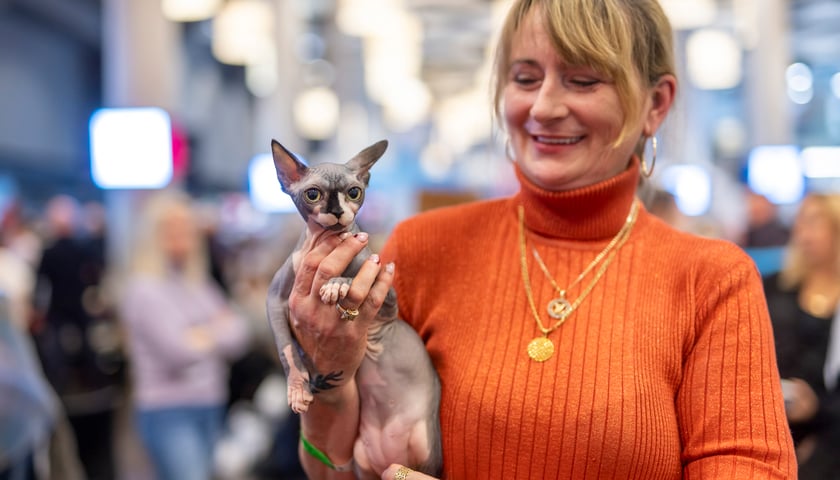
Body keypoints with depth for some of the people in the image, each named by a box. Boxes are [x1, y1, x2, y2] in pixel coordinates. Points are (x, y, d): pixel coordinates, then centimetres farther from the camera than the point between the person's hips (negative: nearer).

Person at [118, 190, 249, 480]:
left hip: (210, 408, 7)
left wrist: (204, 336, -9)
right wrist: (217, 336, -1)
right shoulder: (143, 289, -9)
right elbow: (177, 351, -18)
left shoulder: (198, 285, 12)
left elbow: (238, 336, 8)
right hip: (168, 413, -7)